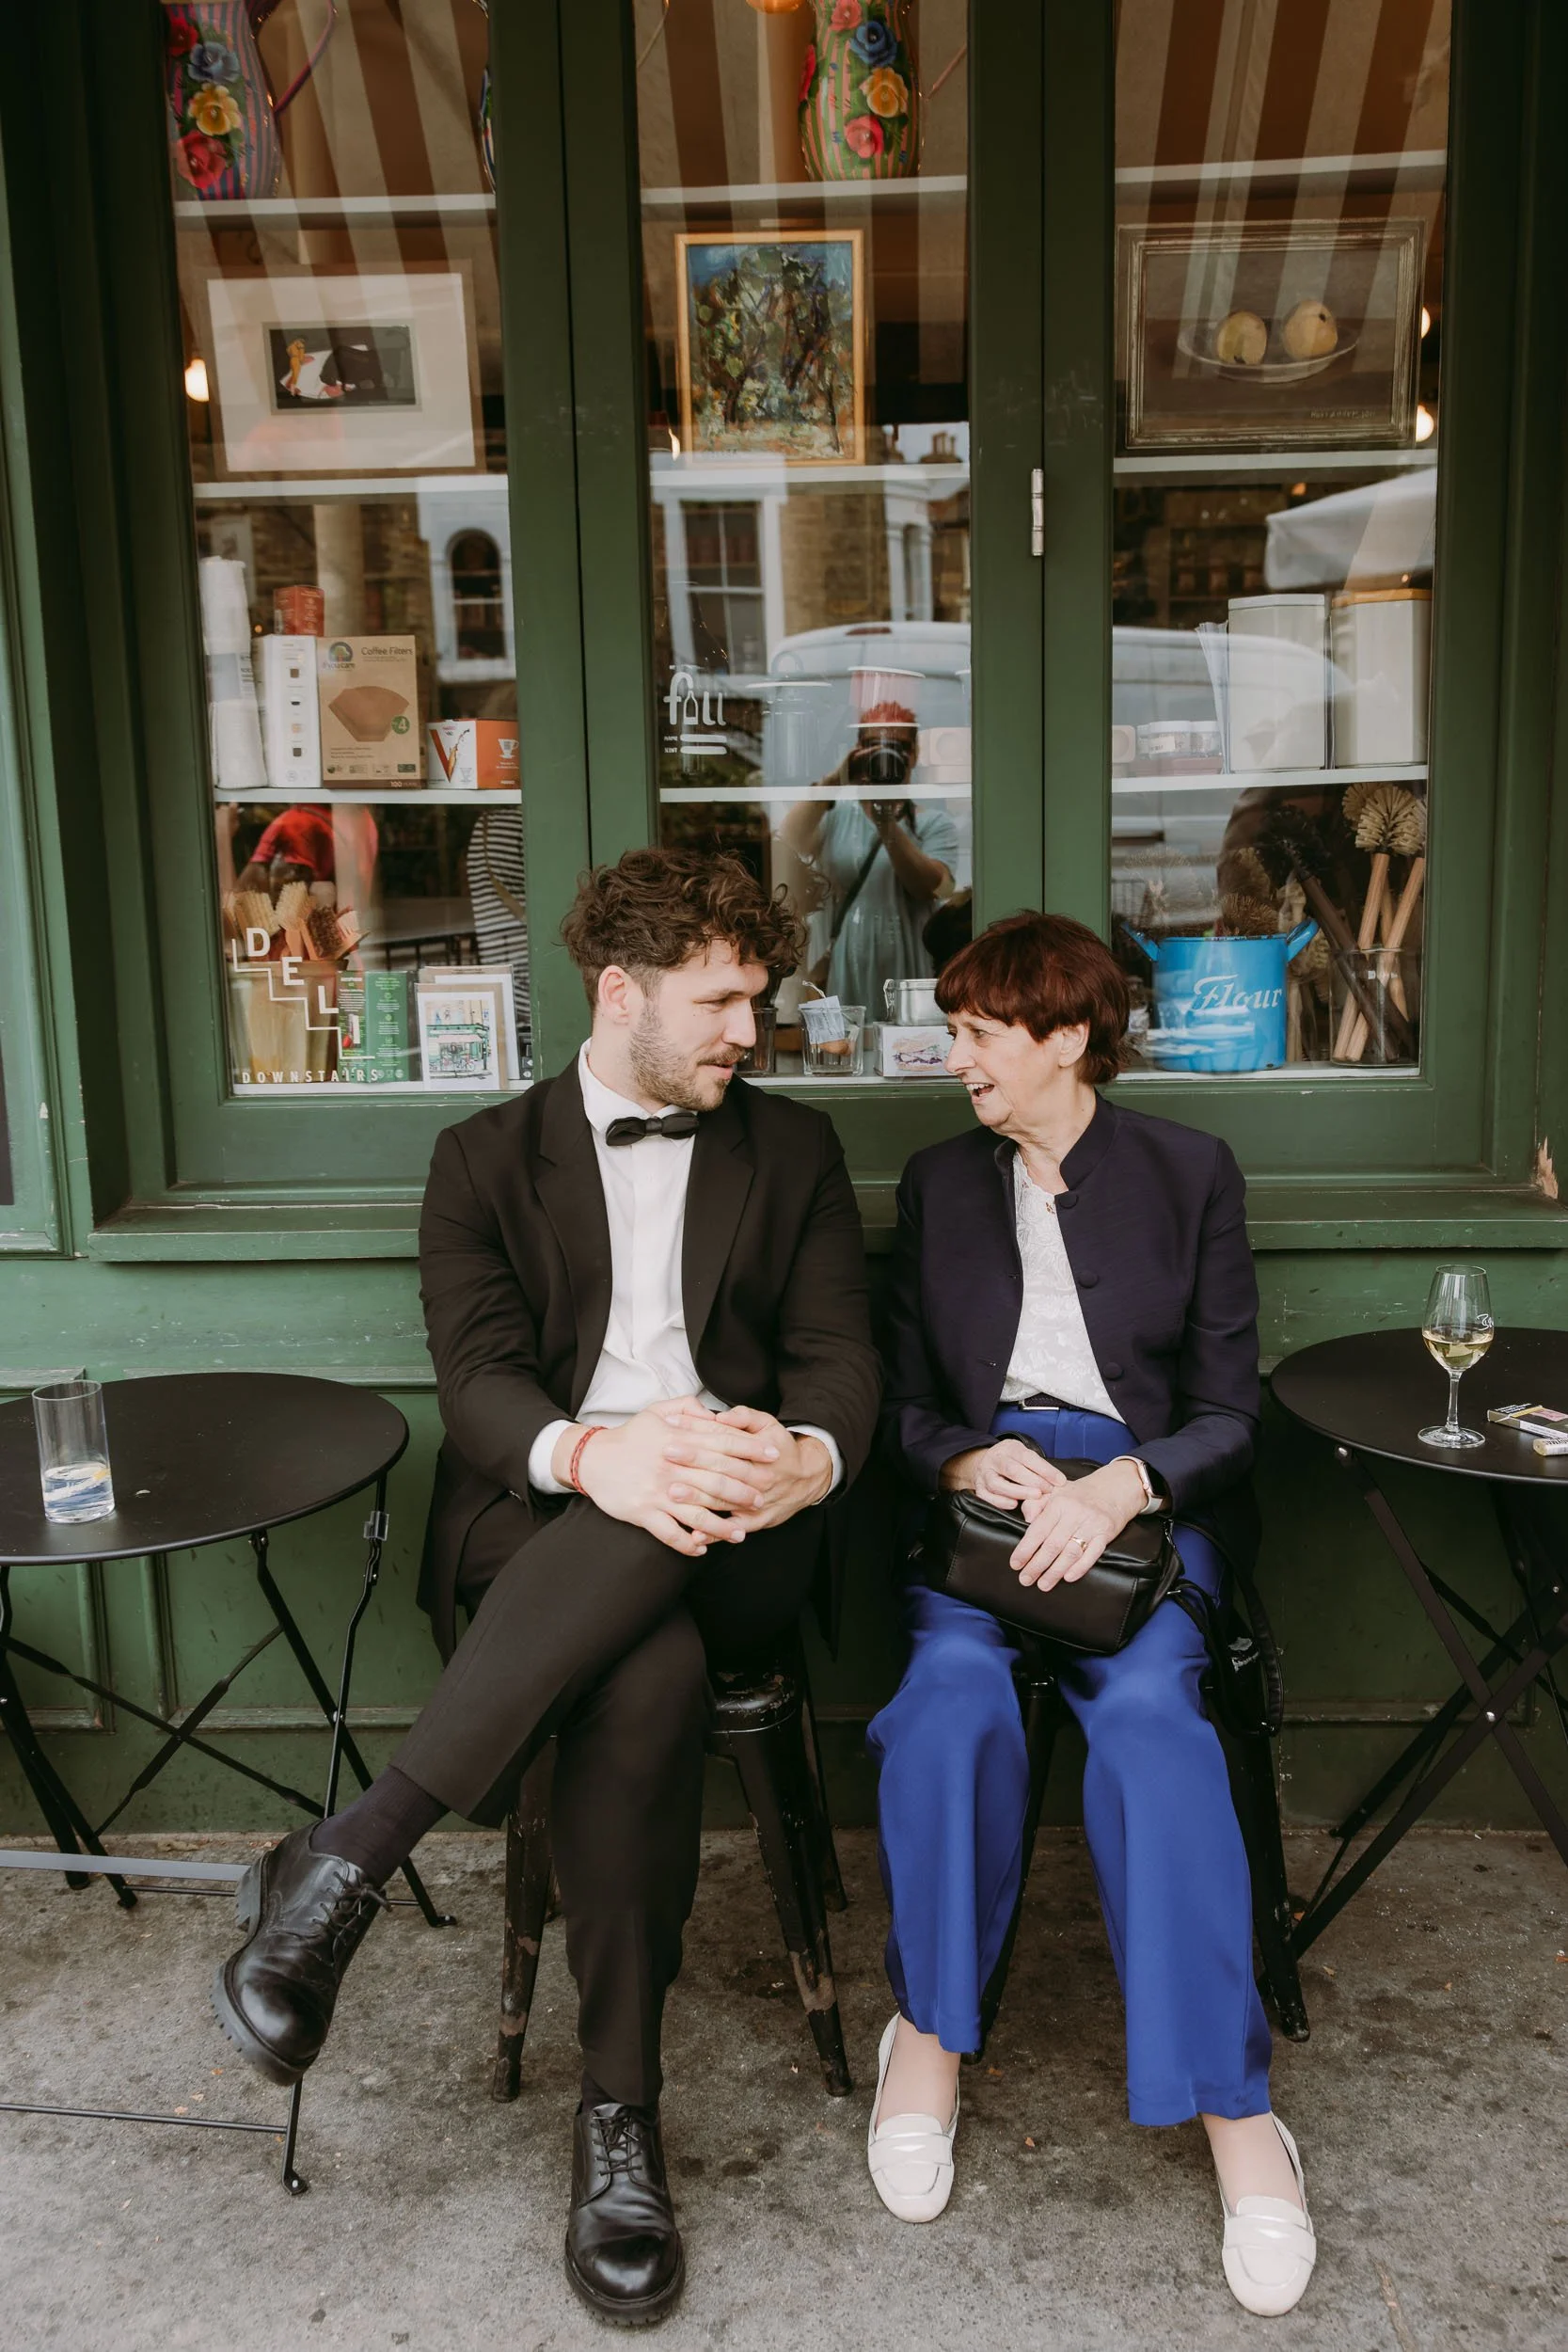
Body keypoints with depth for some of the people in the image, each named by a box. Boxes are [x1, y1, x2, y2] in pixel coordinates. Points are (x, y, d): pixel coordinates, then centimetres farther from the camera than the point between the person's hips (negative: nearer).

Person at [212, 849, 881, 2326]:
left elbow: (839, 1358, 6)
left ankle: (347, 1862, -29)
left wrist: (812, 1459, -20)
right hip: (537, 1528, 0)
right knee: (646, 1677, -35)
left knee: (639, 1557, -37)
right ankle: (618, 2112, -23)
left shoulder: (791, 1150, 16)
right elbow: (477, 1376, -3)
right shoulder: (487, 1159, 12)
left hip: (721, 1537, 1)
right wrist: (591, 1453, -27)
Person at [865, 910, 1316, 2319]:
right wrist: (971, 1461, -8)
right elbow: (907, 1399, 15)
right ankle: (930, 2031, -12)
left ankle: (1233, 2105, -22)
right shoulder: (938, 1184, 16)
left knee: (1147, 1703, -31)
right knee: (954, 1681, -30)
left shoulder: (1190, 1173, 8)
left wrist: (1119, 1488, -15)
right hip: (980, 1489, 2)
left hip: (1147, 1493, -1)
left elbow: (1228, 1410, 5)